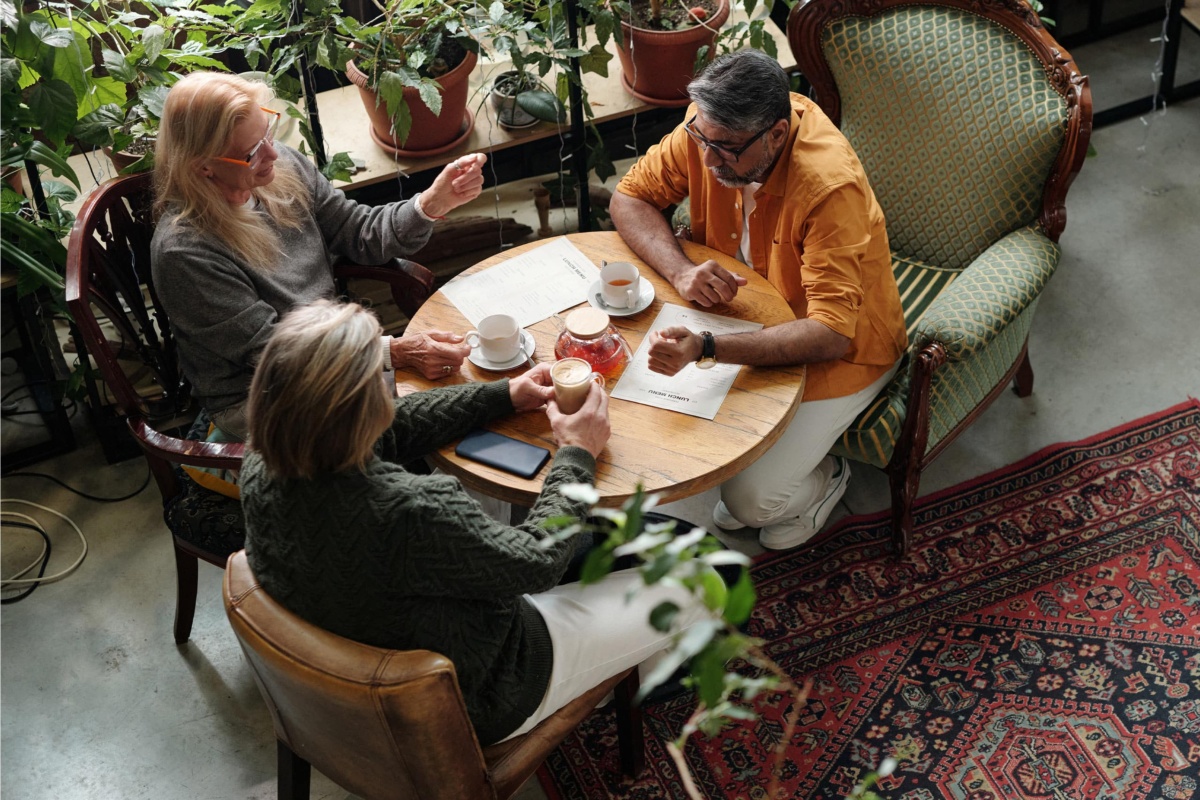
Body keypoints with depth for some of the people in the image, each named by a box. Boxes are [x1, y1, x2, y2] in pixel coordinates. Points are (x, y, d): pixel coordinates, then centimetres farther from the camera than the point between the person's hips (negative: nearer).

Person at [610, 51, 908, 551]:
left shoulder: (831, 187, -35)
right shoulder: (712, 127, -17)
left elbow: (830, 335, -38)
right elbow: (630, 197, -5)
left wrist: (706, 348, -51)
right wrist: (680, 269, -26)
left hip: (838, 348, -6)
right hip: (748, 313, 6)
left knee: (752, 500, -18)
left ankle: (823, 478, 18)